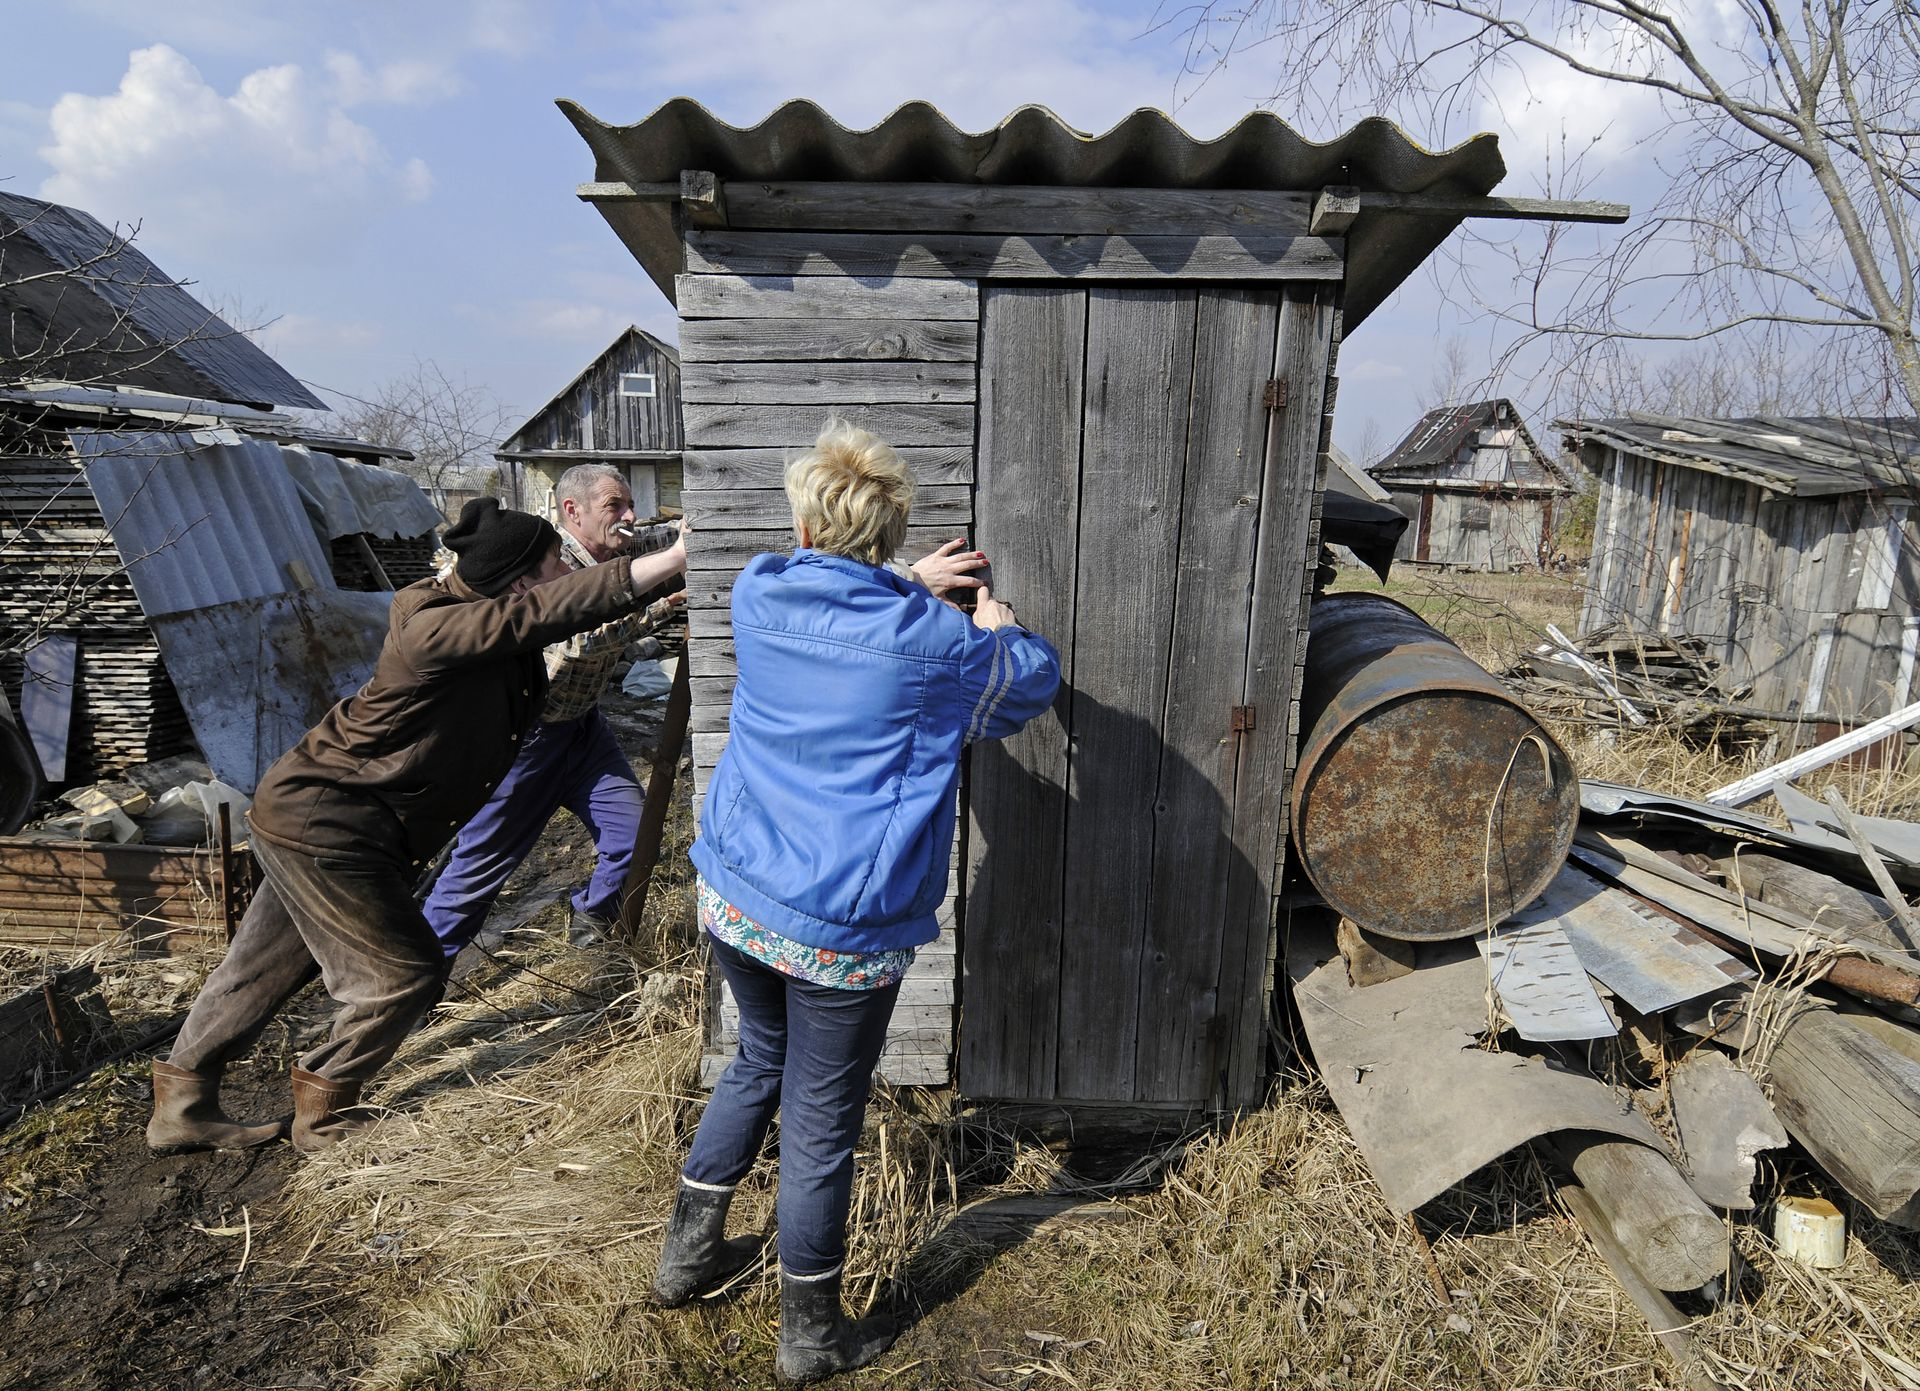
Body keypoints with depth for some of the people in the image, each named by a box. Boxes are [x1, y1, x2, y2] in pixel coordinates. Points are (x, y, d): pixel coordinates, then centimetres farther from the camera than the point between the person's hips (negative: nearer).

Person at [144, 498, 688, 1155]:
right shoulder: (433, 630, -28)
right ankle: (323, 1113, 21)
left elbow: (569, 607, 6)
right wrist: (674, 558, -41)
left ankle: (183, 1105, 36)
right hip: (320, 820, -10)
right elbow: (553, 610, -38)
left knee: (268, 967, 20)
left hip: (310, 811, 10)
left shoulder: (496, 626, -1)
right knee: (404, 973, 1)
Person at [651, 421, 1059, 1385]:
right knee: (819, 1124, 11)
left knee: (759, 1059, 29)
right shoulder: (933, 642, -13)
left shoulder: (757, 596, -1)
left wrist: (917, 593, 29)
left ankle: (687, 1252, 44)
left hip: (729, 896, 5)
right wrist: (999, 627, 25)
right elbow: (1035, 682, 7)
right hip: (840, 930, -5)